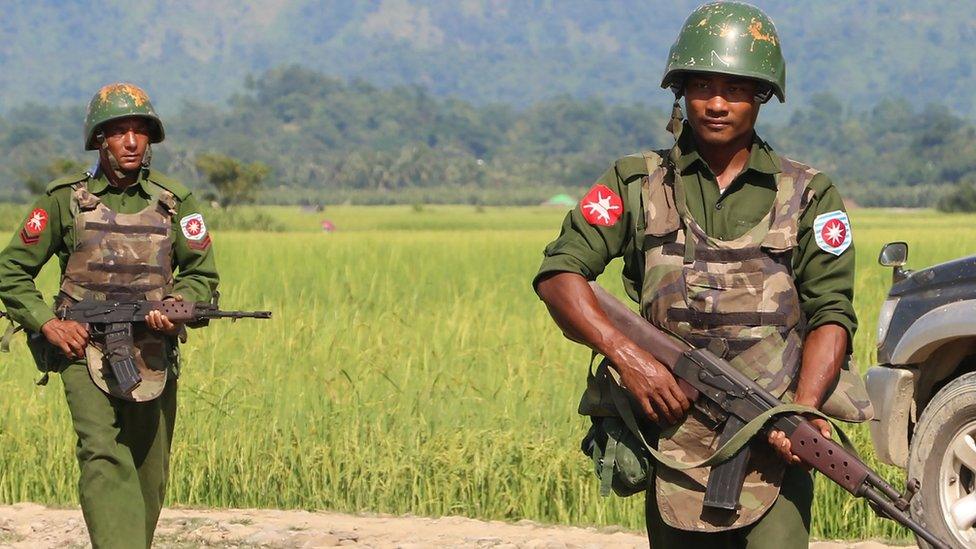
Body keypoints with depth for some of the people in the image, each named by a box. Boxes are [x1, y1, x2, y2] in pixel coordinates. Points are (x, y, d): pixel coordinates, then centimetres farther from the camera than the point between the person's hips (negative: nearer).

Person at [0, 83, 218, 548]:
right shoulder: (64, 201, 1)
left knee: (148, 476, 10)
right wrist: (47, 323, -7)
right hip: (84, 349, -3)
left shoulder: (175, 202, 6)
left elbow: (202, 274, 13)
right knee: (103, 457, -20)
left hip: (154, 357, 3)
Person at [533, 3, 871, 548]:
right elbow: (558, 273, 1)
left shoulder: (809, 196, 8)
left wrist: (803, 410, -17)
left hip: (773, 448, -2)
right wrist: (624, 353, -14)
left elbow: (831, 312, 1)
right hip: (674, 440, 2)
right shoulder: (638, 185, 9)